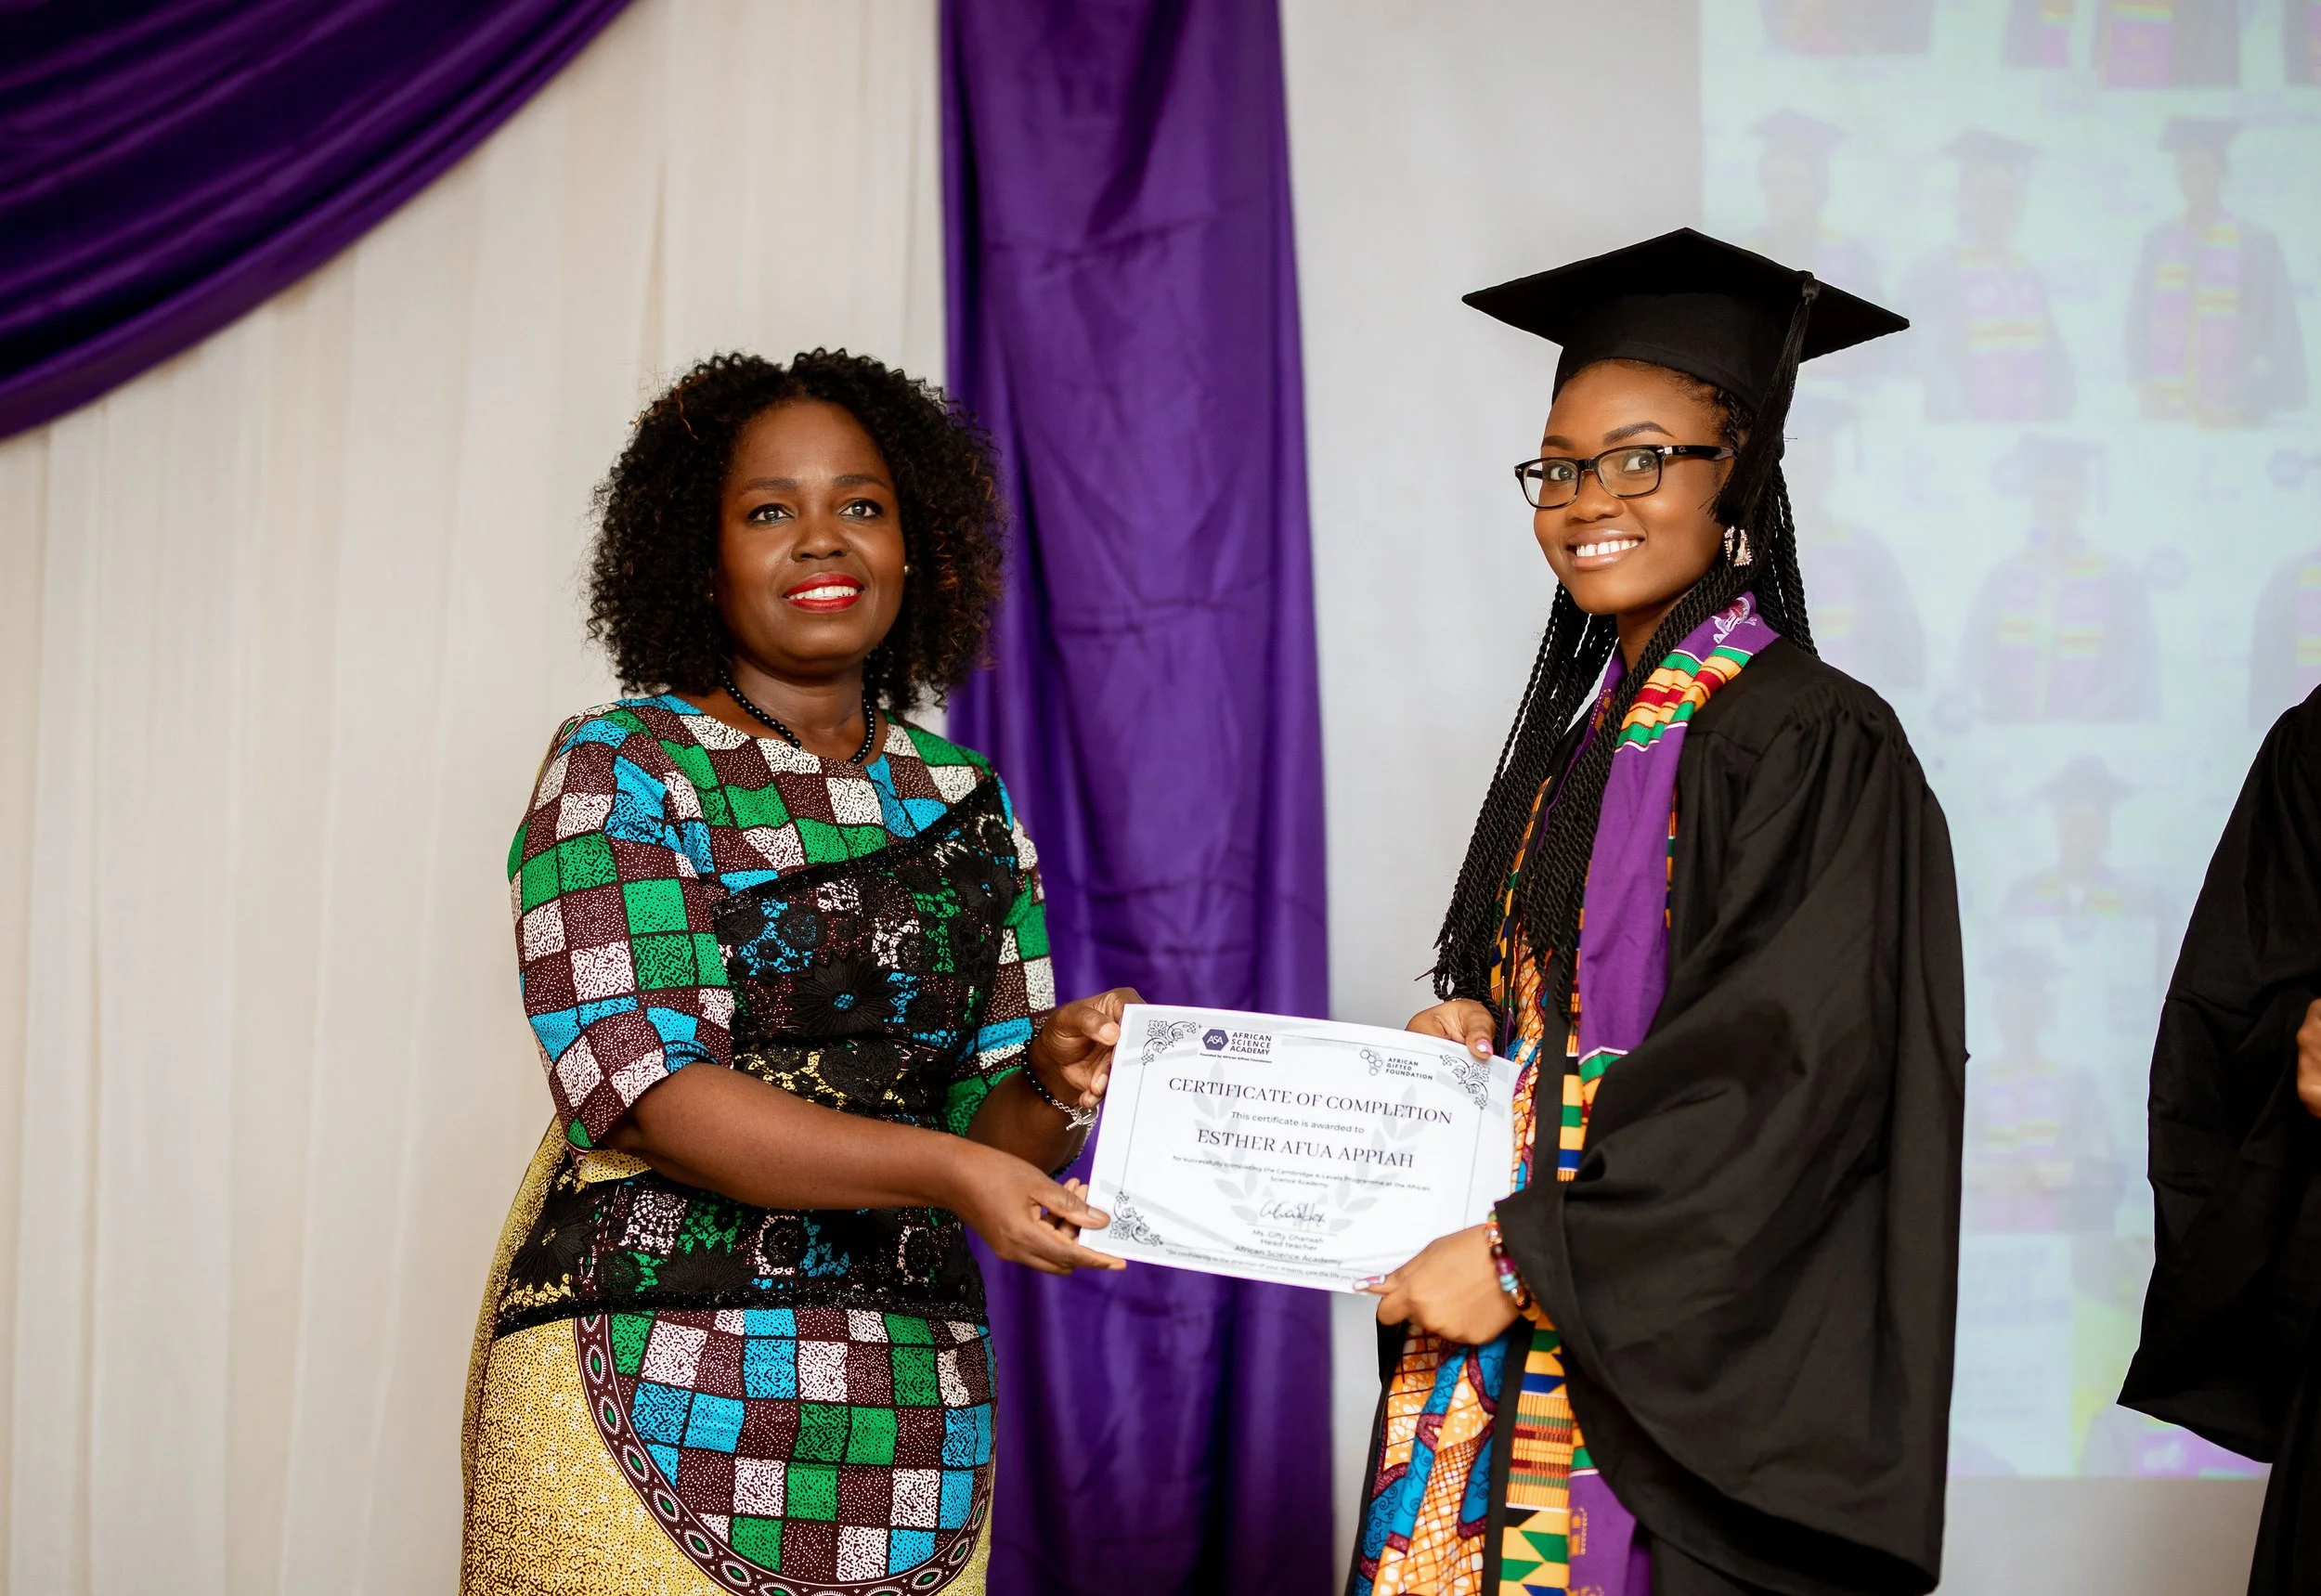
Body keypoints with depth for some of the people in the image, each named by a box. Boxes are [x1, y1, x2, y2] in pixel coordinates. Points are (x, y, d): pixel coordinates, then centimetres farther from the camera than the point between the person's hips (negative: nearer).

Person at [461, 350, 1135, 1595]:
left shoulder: (967, 803, 11)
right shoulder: (618, 770, -3)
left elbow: (996, 1130, 11)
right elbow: (632, 1086, -15)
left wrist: (1052, 1077, -12)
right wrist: (945, 1170, -24)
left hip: (911, 1407, 4)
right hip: (659, 1390, -4)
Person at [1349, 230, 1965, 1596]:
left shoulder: (1814, 743, -12)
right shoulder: (1581, 730, 12)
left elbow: (1785, 1083, -18)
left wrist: (1523, 1259, -18)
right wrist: (1466, 1033, 0)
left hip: (1693, 1373, -7)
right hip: (1510, 1335, 7)